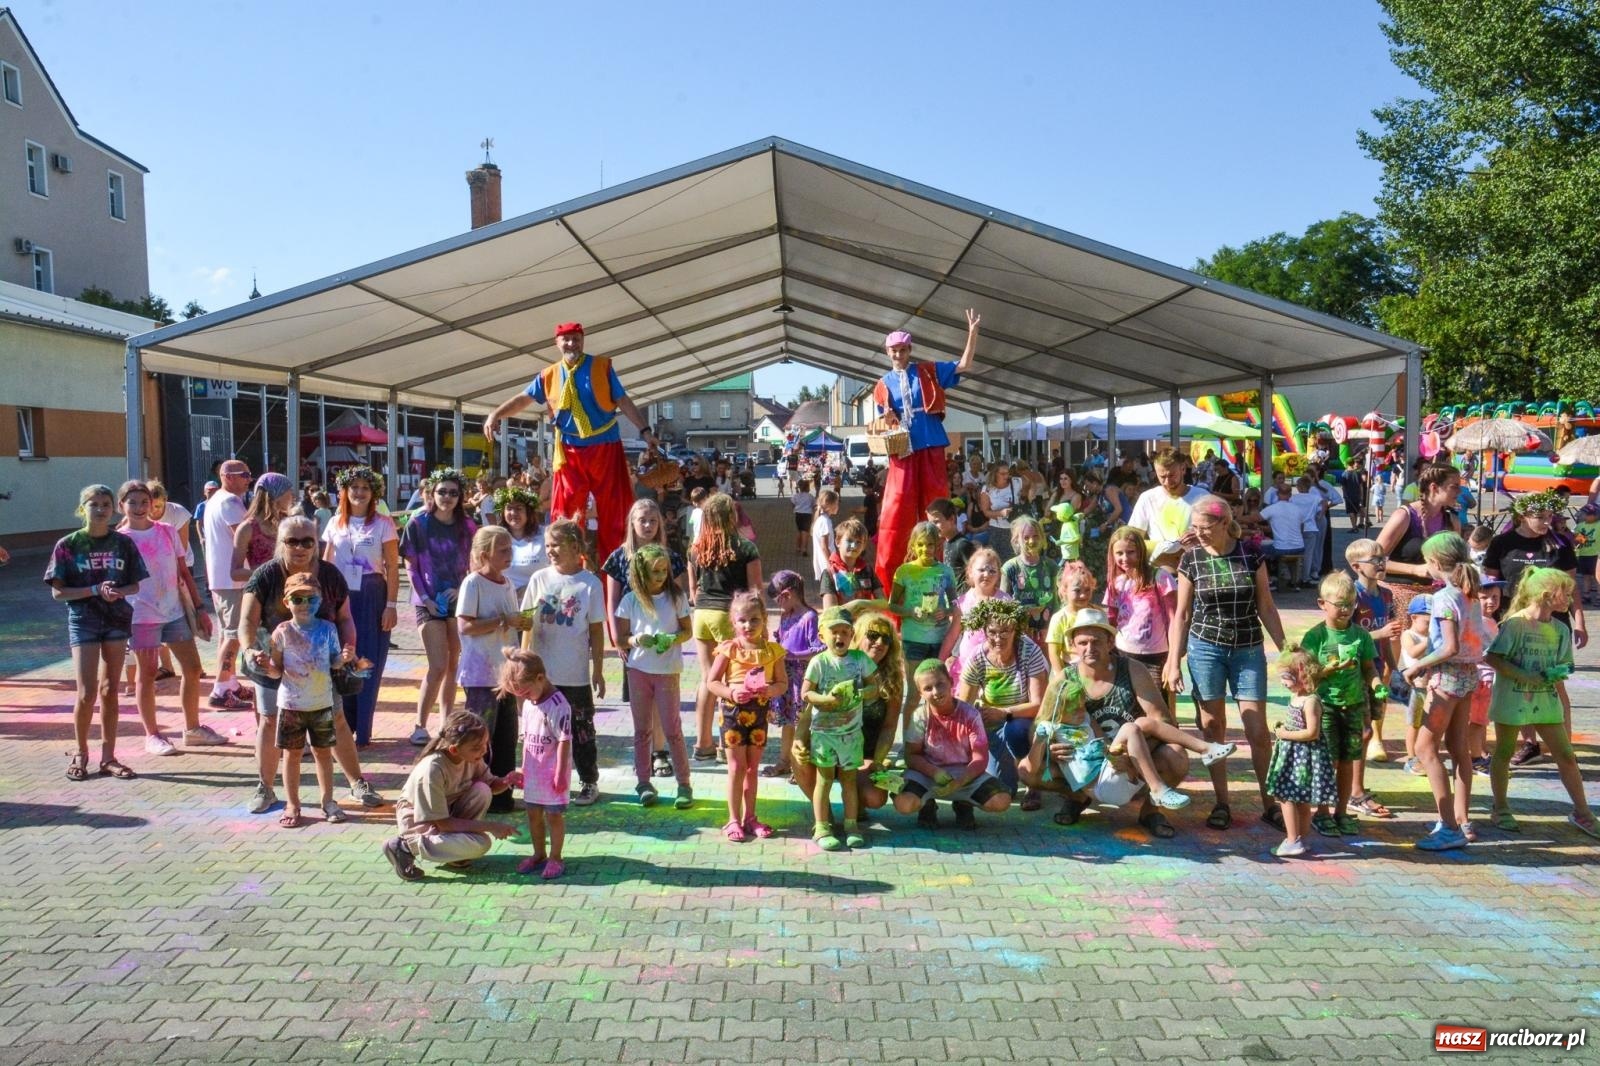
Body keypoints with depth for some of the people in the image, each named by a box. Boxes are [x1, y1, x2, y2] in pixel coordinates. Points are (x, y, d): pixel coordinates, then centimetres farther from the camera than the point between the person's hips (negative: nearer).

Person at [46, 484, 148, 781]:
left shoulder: (123, 543, 2)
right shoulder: (68, 545, -4)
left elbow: (135, 585, 6)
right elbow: (57, 592, -5)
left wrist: (118, 591, -15)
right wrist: (95, 590, -18)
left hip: (117, 619, 2)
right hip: (83, 620, -2)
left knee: (109, 690, 8)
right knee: (87, 692, -6)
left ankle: (108, 756, 16)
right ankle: (80, 753, 15)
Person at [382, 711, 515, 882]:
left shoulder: (471, 756, -15)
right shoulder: (432, 771, -33)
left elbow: (490, 785, 0)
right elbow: (443, 823, -27)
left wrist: (506, 782, -24)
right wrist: (489, 826, -27)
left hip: (449, 810, 7)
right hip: (420, 821, -7)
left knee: (482, 790, -21)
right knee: (481, 844, -26)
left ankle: (455, 850, -3)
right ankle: (406, 847, -12)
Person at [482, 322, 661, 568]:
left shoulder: (602, 366, 1)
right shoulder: (549, 375, 5)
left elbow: (623, 401, 2)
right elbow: (523, 398, 7)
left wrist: (645, 430, -1)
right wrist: (496, 415, -8)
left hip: (605, 448, -1)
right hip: (570, 451, 2)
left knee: (613, 510, 2)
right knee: (566, 511, 1)